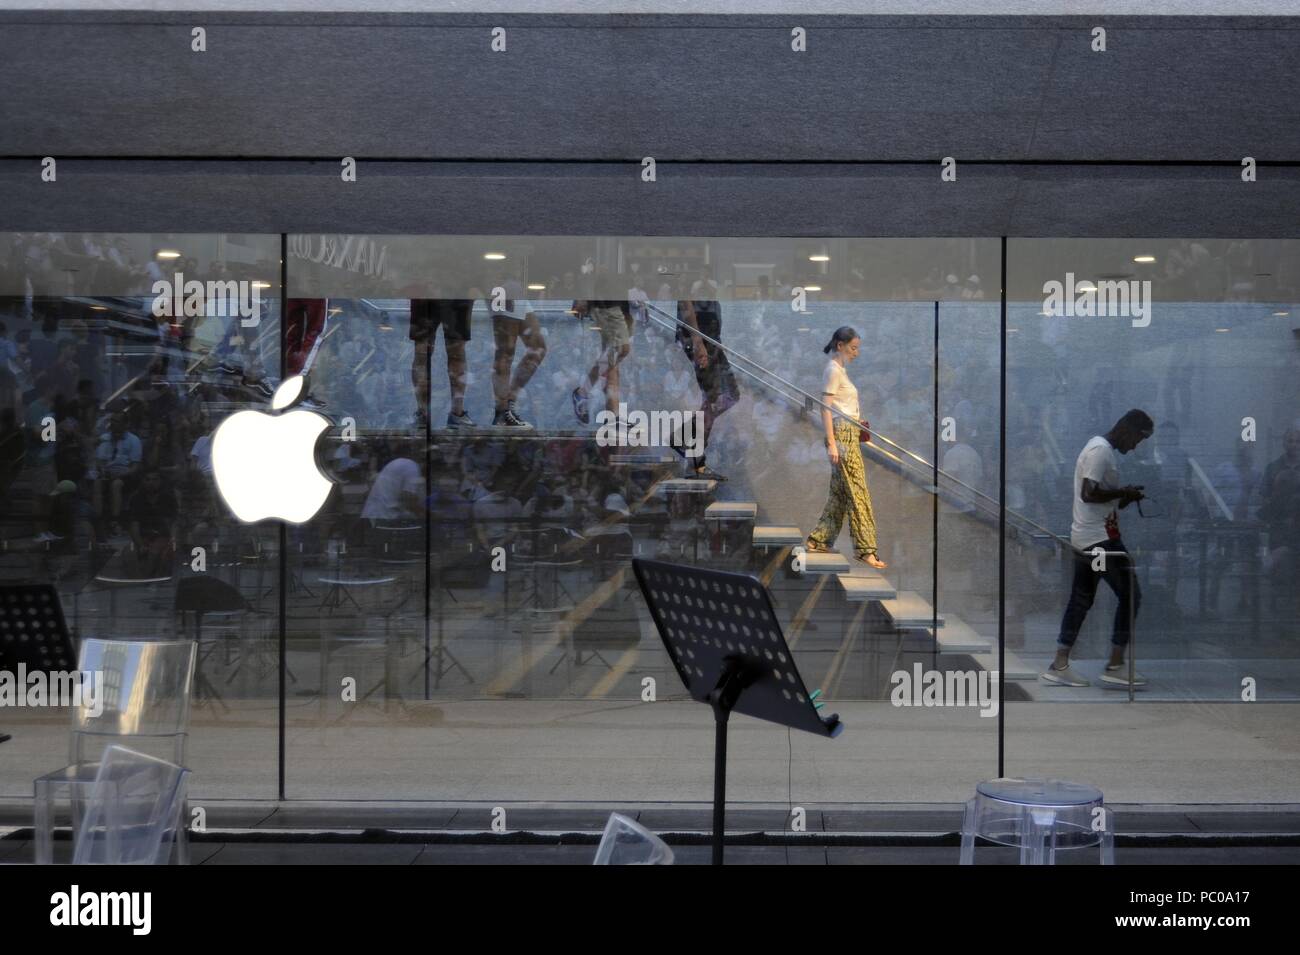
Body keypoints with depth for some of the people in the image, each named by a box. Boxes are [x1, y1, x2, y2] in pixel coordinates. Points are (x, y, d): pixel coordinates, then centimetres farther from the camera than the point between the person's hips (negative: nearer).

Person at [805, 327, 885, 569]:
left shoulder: (840, 370, 19)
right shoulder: (833, 370, -9)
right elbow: (826, 408, -15)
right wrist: (831, 443, -20)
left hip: (850, 435, 10)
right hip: (842, 434, -10)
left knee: (840, 492, 10)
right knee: (857, 491, -9)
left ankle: (819, 541, 15)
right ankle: (865, 549, -8)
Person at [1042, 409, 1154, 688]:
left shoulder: (1099, 447, 18)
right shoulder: (1101, 450, -15)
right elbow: (1088, 493, -24)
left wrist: (1124, 496, 10)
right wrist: (1123, 493, -15)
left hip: (1084, 538, 10)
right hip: (1100, 538, -10)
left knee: (1081, 600, 10)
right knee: (1130, 594, -4)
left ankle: (1059, 666, 10)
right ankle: (1115, 666, -1)